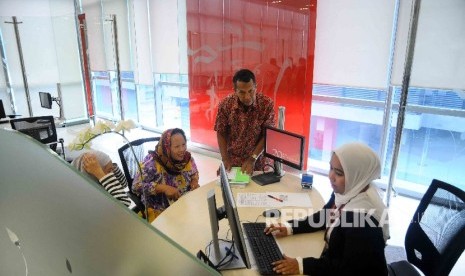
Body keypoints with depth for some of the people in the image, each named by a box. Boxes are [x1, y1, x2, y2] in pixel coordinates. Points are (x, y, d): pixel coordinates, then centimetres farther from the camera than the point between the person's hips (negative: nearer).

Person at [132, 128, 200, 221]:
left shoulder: (187, 157, -5)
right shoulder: (152, 162, -17)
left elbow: (195, 173, 14)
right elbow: (136, 186, -18)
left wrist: (195, 181, -8)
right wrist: (163, 188, -26)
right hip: (160, 211, -4)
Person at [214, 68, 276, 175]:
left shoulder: (267, 104, -14)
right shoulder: (225, 104, -12)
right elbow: (221, 133, -3)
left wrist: (252, 158, -16)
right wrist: (225, 159, -11)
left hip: (257, 161, 0)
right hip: (232, 161, 0)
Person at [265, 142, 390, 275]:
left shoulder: (365, 215, -30)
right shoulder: (347, 192, -8)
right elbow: (324, 217, 8)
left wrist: (302, 265, -27)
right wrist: (290, 227, -2)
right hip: (334, 261, 6)